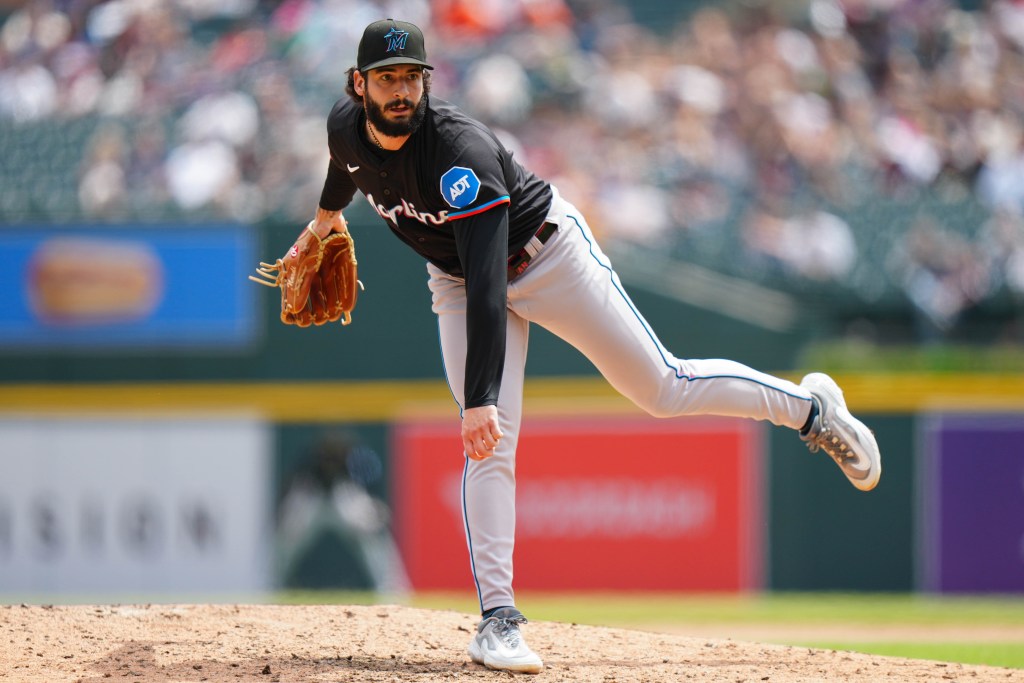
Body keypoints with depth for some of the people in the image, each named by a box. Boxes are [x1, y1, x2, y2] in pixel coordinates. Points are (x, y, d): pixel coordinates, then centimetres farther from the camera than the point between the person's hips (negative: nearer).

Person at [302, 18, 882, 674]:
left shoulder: (463, 151, -37)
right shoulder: (346, 125, -17)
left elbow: (488, 285, -43)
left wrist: (479, 398, -50)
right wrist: (329, 210, 34)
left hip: (545, 252, -5)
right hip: (455, 274, 5)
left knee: (663, 388, 0)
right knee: (491, 445, -11)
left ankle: (810, 406, 23)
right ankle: (498, 618, -11)